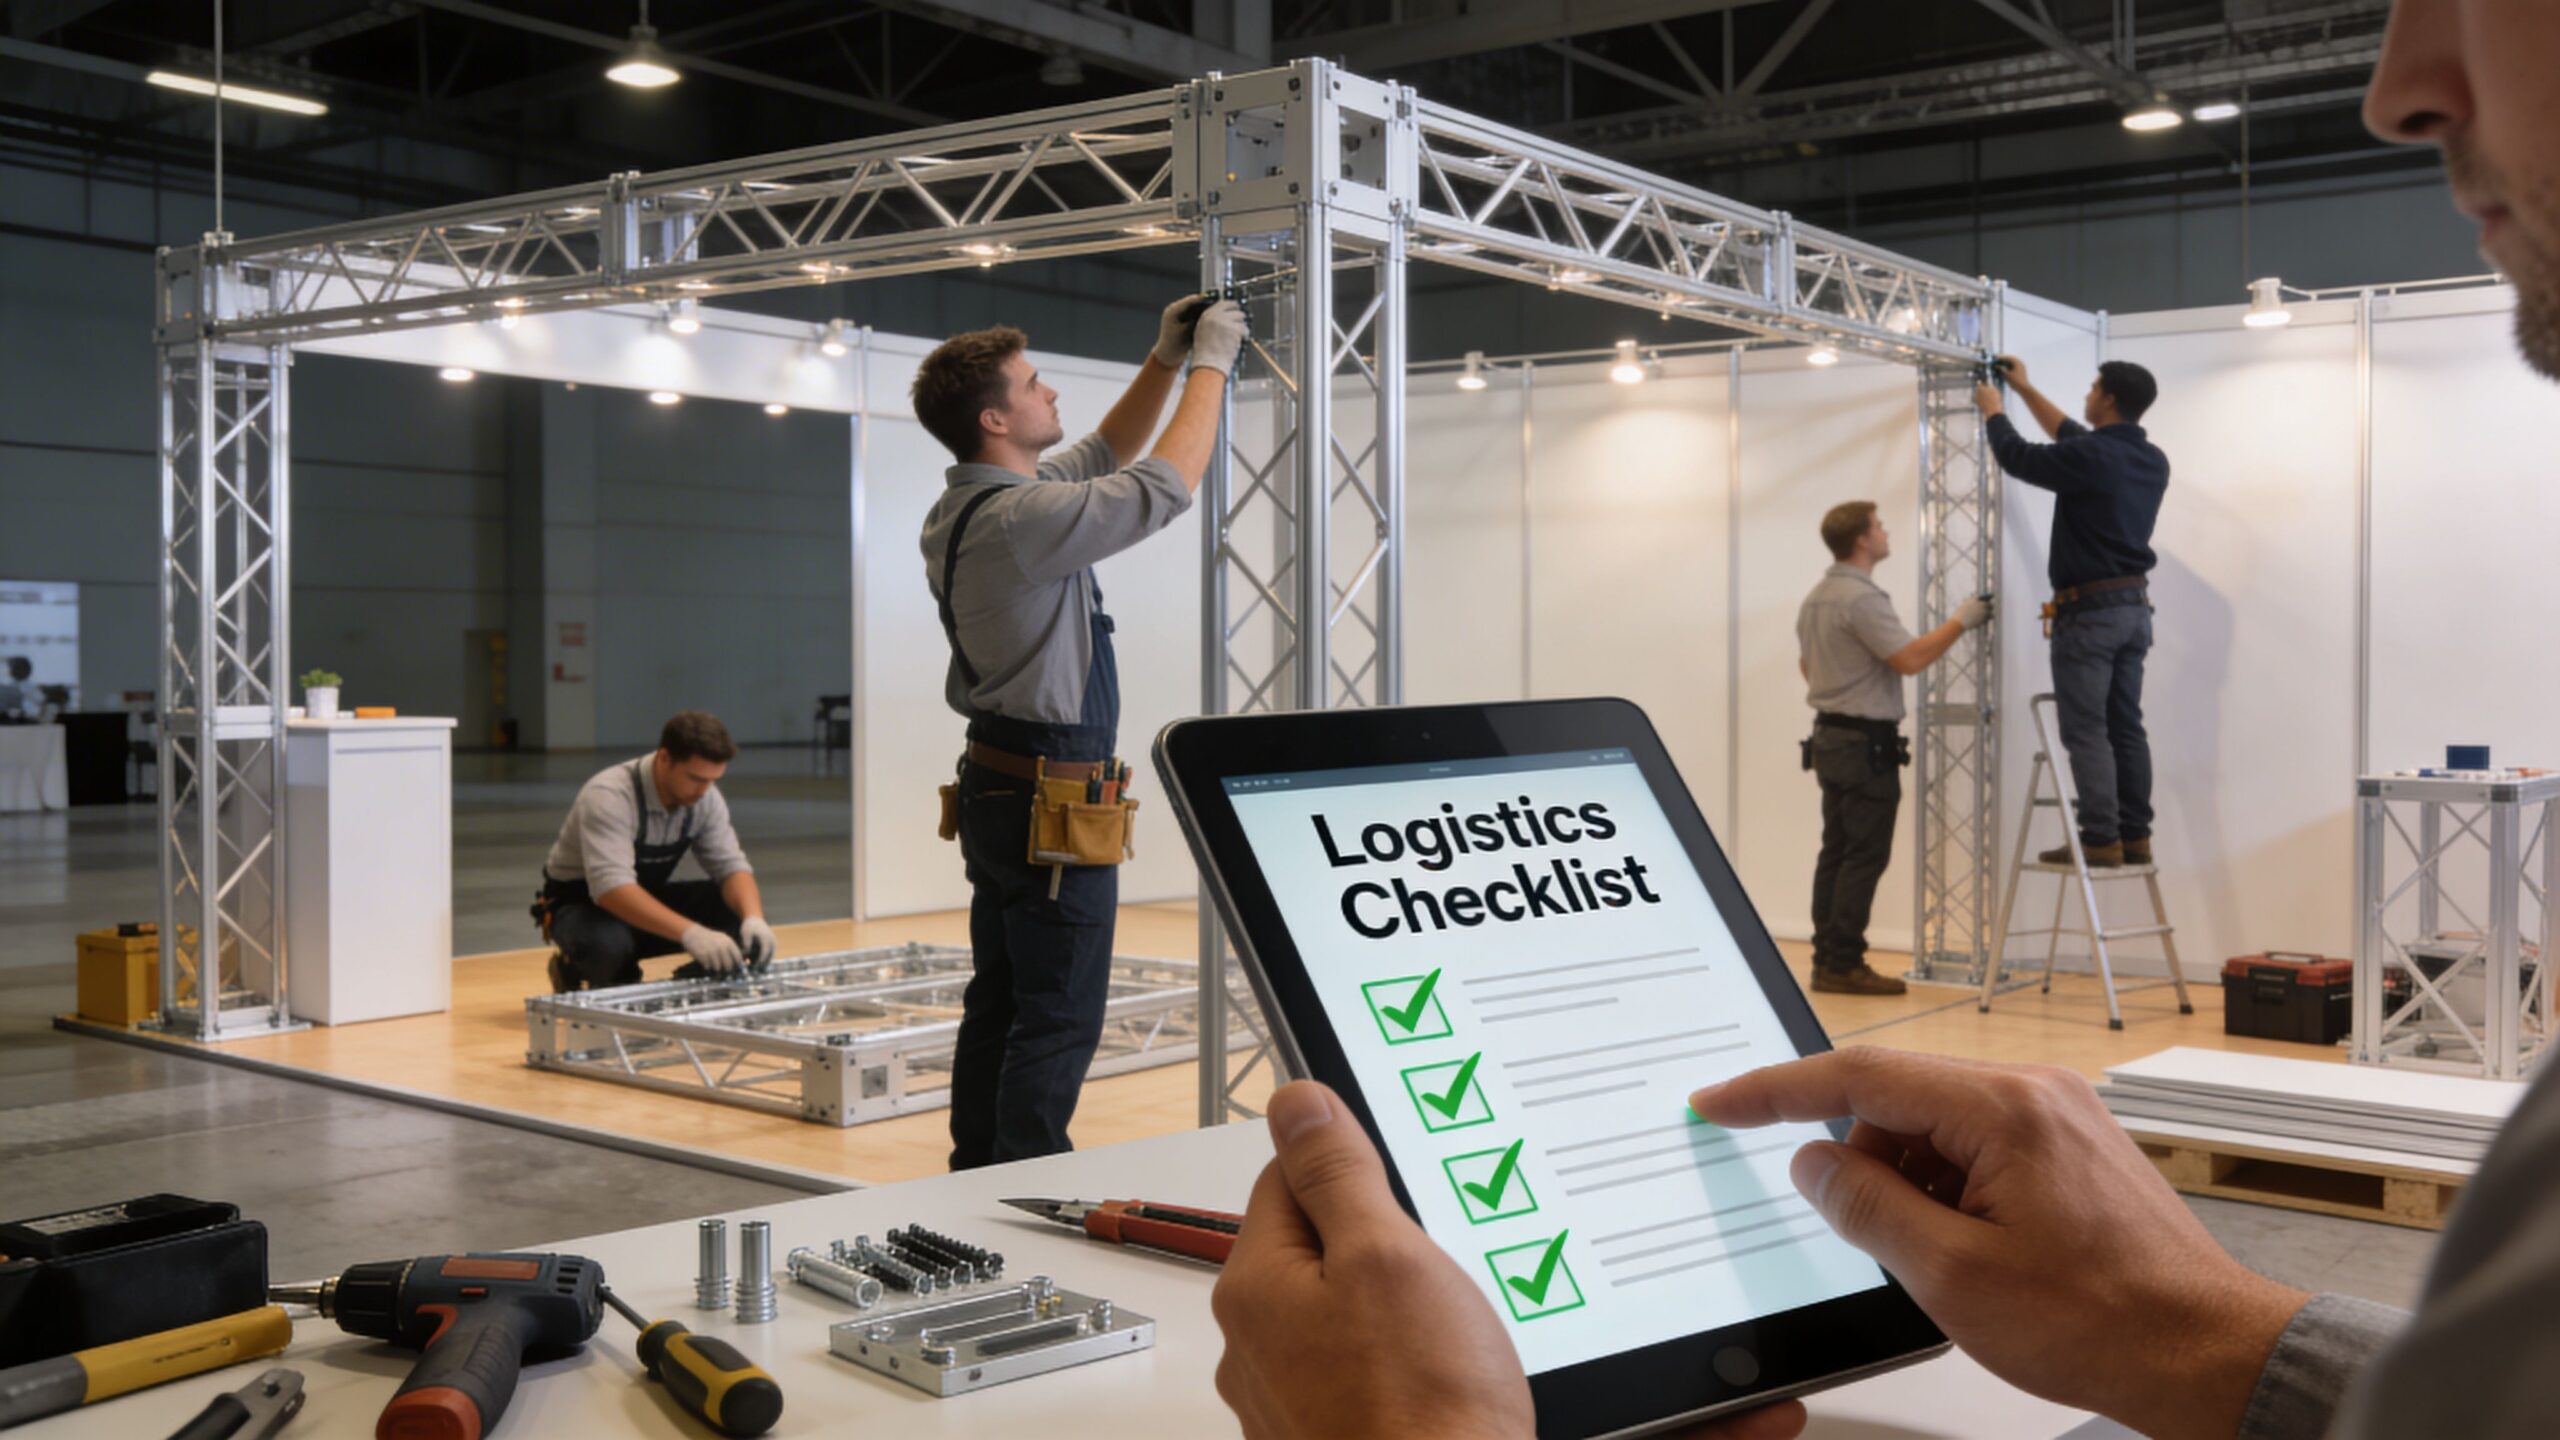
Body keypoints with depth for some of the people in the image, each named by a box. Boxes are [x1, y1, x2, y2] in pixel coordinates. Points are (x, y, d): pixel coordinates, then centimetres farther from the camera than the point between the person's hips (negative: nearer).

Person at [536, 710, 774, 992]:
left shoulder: (705, 797, -12)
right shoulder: (610, 797, -32)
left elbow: (730, 865, -11)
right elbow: (611, 888, -44)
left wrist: (753, 919, -34)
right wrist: (690, 933, -55)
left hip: (646, 900, 5)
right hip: (583, 906, -5)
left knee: (741, 903, -18)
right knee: (608, 944, -40)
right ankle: (575, 971, -5)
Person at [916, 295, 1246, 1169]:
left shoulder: (971, 507, 10)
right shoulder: (1018, 519, -21)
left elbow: (1105, 455, 24)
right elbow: (1165, 487, -17)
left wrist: (1165, 359, 18)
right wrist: (1210, 364, -5)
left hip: (998, 791, 10)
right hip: (1054, 802, -10)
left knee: (997, 1008, 15)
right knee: (1059, 1021, -4)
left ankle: (978, 1174, 22)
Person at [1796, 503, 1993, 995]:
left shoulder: (1816, 597, 14)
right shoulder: (1862, 597, -18)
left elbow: (1806, 664, 24)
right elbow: (1910, 659, -24)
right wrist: (1961, 621, -14)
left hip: (1831, 736, 10)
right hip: (1867, 743, -10)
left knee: (1836, 853, 9)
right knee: (1865, 857, -7)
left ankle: (1827, 960, 9)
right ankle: (1844, 964, -8)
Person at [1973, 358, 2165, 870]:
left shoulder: (2092, 457, -18)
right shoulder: (2151, 460, 10)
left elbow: (2017, 457, -4)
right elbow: (2072, 438, 25)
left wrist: (1993, 411, 15)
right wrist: (2026, 390, 32)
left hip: (2089, 609, -8)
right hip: (2134, 606, 8)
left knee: (2086, 731, -5)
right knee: (2126, 727, 10)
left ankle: (2101, 840, -6)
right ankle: (2134, 836, 11)